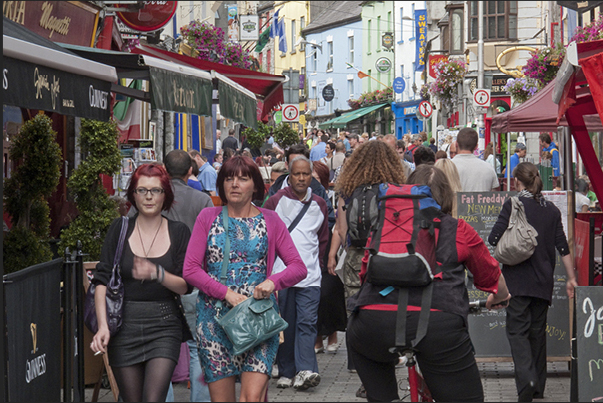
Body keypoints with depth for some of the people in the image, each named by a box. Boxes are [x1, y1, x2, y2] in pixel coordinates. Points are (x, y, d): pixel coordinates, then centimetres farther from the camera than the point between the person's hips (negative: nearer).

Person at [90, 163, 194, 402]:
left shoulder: (178, 232, 4)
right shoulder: (120, 229, 5)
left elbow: (185, 286, 0)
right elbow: (102, 281, -1)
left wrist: (157, 274, -19)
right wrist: (103, 326, -12)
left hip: (164, 328, -1)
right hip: (124, 326, 1)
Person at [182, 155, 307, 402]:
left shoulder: (270, 221, 8)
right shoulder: (208, 218, 7)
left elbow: (299, 268, 5)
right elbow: (190, 270, -1)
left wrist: (272, 282, -16)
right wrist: (227, 293, -13)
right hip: (215, 316, 1)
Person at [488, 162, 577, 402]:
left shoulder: (514, 204, -7)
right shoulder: (551, 210, 8)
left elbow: (494, 238, -11)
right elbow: (563, 247, 7)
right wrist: (571, 278, 12)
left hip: (518, 279, -5)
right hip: (544, 281, 5)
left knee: (517, 330, -4)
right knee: (538, 331, 14)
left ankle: (526, 380, -24)